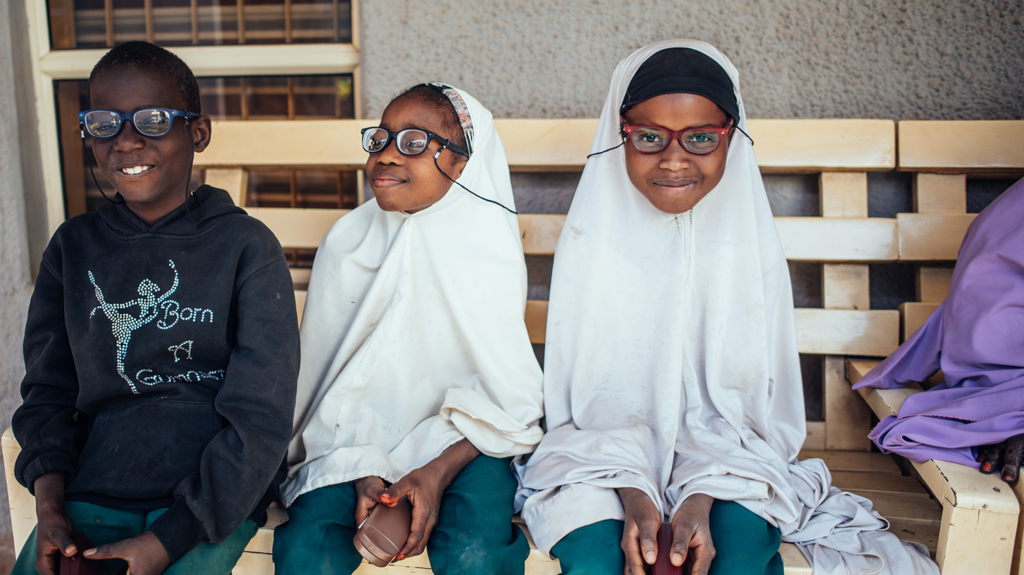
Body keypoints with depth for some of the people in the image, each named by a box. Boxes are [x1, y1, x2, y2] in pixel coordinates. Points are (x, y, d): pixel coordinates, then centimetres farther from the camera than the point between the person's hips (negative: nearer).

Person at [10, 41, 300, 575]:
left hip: (212, 496, -3)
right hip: (91, 488, 4)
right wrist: (49, 504, -6)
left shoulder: (247, 245, -3)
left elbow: (260, 415, -8)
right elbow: (47, 388, 12)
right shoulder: (73, 246, 11)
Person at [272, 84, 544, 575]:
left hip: (462, 442, -1)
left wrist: (439, 471, -17)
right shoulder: (347, 242, -2)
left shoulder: (489, 250, -8)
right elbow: (333, 383, 0)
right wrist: (364, 473, -12)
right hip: (360, 446, 2)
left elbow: (506, 399, -6)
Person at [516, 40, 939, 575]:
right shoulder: (590, 241, -4)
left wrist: (702, 496, -19)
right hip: (604, 447, 0)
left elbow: (746, 394, -3)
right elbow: (595, 388, -5)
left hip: (724, 451, 1)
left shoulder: (750, 242, -2)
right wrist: (633, 493, -21)